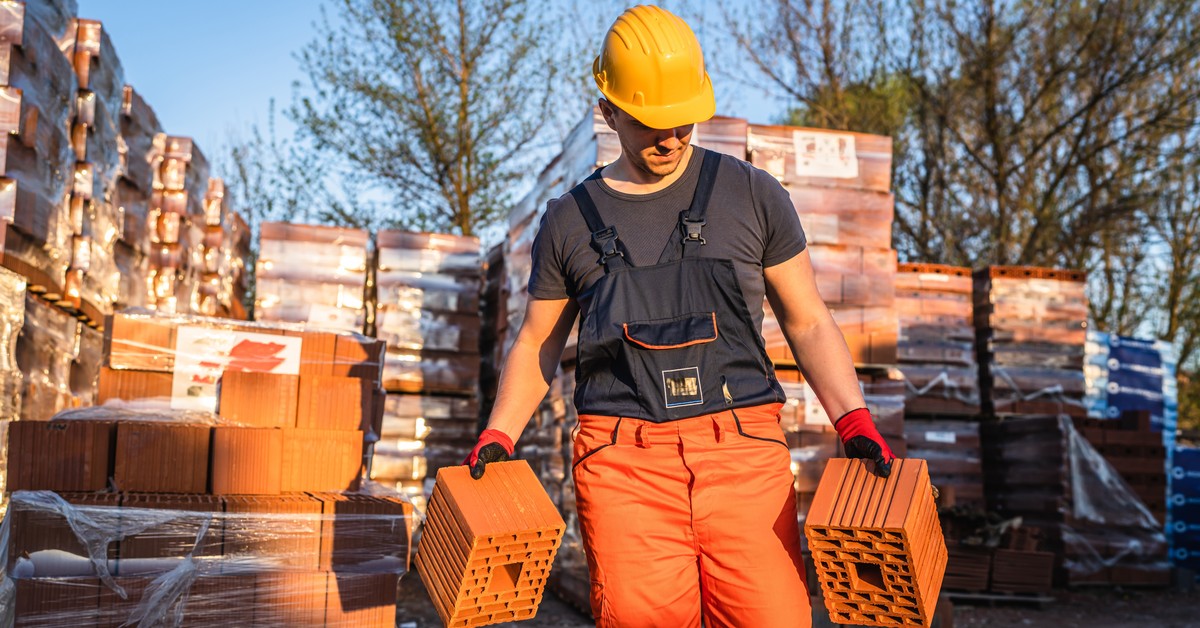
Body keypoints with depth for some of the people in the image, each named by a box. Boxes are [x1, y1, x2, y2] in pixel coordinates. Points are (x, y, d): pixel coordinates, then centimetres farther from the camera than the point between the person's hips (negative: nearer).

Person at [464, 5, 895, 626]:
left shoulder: (752, 195, 9)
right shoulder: (569, 220, 11)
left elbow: (808, 323, 13)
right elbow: (538, 343, 19)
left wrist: (855, 423, 0)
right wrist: (496, 437, 6)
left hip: (742, 446, 0)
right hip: (622, 456, 0)